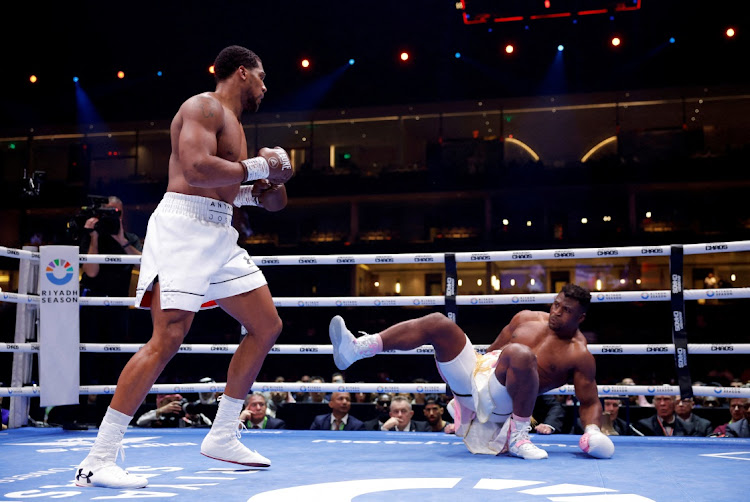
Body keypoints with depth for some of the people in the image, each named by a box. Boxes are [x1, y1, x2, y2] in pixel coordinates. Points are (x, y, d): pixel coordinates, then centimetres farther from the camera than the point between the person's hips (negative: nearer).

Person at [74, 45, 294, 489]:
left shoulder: (231, 120, 25)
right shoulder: (204, 106, -5)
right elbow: (196, 169, -23)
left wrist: (258, 191, 11)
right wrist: (258, 167, -13)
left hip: (219, 233, 10)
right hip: (184, 226, -10)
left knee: (267, 326, 8)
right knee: (167, 339, -19)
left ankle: (222, 437, 15)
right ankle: (98, 460, -12)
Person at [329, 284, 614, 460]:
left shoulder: (579, 356, -2)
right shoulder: (527, 319, 13)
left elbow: (590, 402, 0)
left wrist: (592, 431, -19)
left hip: (500, 399, -6)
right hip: (477, 370, 6)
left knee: (521, 354, -39)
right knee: (437, 323, -11)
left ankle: (519, 437, -22)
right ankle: (353, 349, -19)